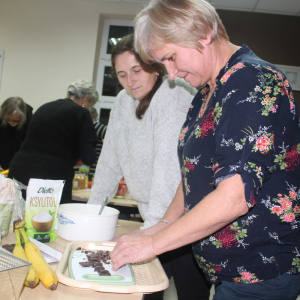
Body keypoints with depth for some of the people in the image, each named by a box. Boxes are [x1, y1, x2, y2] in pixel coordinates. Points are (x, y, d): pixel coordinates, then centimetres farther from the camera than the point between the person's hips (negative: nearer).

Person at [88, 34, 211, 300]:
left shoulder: (175, 95, -14)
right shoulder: (124, 101, 9)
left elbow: (170, 163, -25)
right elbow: (110, 159, 13)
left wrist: (151, 228, -30)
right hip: (154, 219, 7)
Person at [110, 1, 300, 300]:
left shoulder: (252, 82, -21)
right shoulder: (207, 93, 9)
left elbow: (233, 198, -29)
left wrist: (153, 243, -19)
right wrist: (166, 224, 3)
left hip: (261, 274, -8)